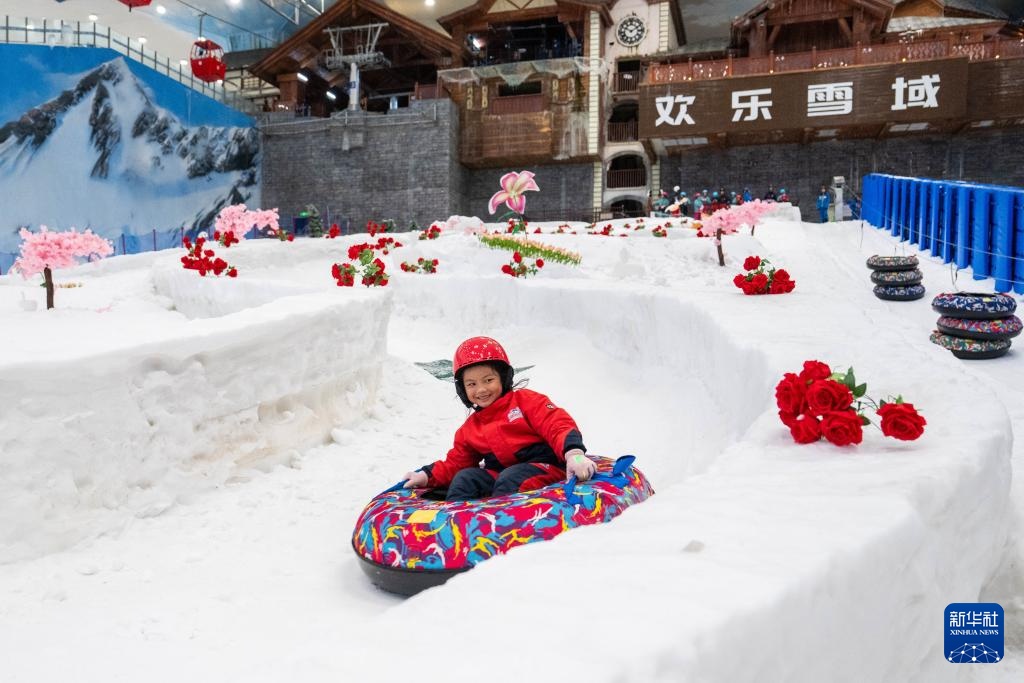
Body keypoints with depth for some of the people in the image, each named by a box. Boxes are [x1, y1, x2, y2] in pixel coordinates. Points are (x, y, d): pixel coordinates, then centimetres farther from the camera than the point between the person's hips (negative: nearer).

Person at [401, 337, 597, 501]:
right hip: (499, 473, 5)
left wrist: (574, 453, -30)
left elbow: (558, 425, -11)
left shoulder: (526, 400, 2)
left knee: (509, 478, -32)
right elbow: (455, 464, 25)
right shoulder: (469, 429, 19)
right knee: (465, 477, -14)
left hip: (543, 467, -5)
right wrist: (427, 475, 8)